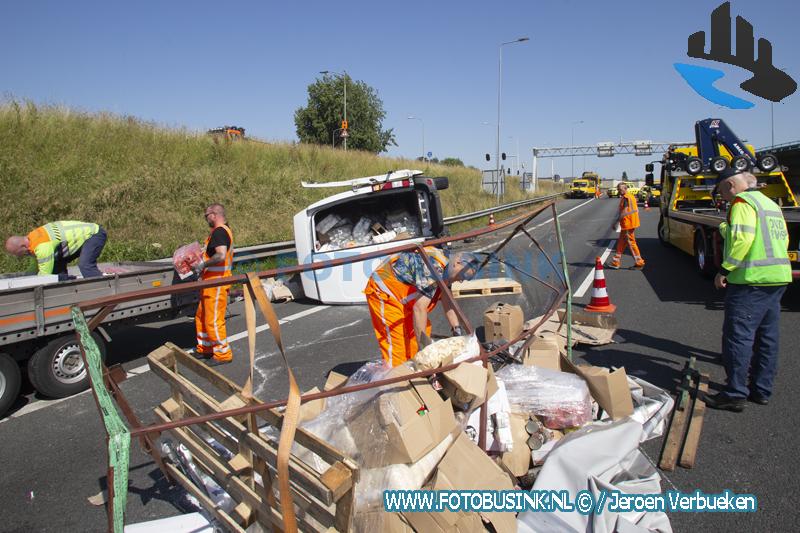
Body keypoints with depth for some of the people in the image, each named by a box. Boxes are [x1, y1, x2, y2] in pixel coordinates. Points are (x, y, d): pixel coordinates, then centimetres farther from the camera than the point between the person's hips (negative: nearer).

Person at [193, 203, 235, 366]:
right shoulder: (224, 231, 15)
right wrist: (202, 263, 17)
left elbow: (221, 256, -31)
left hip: (216, 283, -11)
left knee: (213, 320, -3)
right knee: (201, 317, 19)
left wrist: (203, 264, -20)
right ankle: (204, 349, 31)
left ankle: (223, 354, 8)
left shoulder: (219, 232, -18)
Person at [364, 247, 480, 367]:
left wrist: (457, 330, 12)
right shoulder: (434, 267, -31)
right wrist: (423, 345, -31)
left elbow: (447, 304, 14)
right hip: (383, 291, -10)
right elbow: (420, 308, -34)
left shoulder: (445, 269, 2)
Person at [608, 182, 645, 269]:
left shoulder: (625, 198, -17)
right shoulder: (631, 196, 14)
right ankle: (616, 262, 17)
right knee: (621, 242, 13)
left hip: (627, 224, -10)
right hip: (632, 222, 10)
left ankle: (639, 262, 5)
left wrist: (616, 222, -16)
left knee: (631, 243, -2)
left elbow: (624, 212, -22)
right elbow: (636, 210, 18)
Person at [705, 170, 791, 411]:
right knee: (767, 335, 13)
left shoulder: (742, 202, -9)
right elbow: (784, 239, 21)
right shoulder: (771, 204, 20)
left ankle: (735, 394, -3)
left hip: (751, 280, -10)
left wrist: (724, 270, -18)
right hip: (779, 276, 10)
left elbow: (742, 238, -22)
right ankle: (762, 390, 21)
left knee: (738, 335, -6)